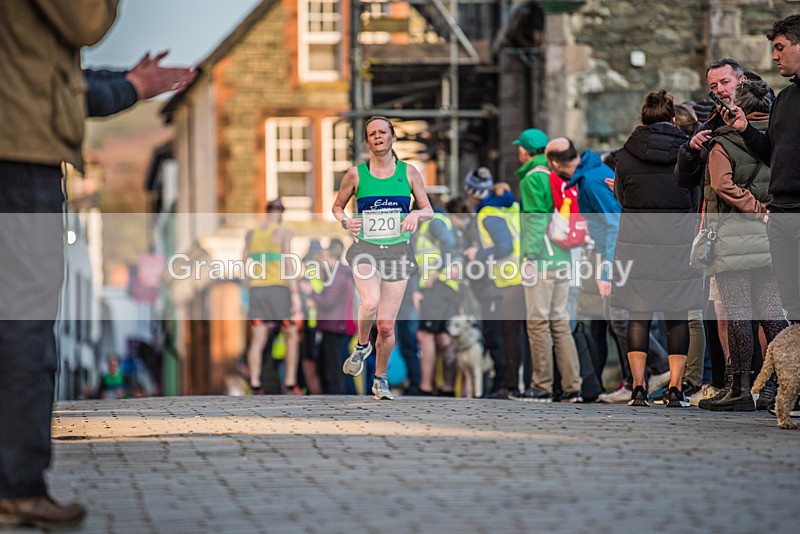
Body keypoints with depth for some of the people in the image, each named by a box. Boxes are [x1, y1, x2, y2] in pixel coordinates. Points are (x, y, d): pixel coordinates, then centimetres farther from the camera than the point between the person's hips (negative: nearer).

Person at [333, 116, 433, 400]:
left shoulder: (408, 172, 6)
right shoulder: (356, 174, 3)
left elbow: (428, 211, 11)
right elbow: (337, 207, 16)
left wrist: (416, 214, -11)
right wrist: (345, 222, -5)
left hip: (398, 250, 1)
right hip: (365, 248, -1)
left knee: (387, 326, 0)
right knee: (370, 302, -30)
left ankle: (380, 379, 21)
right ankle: (362, 346, 0)